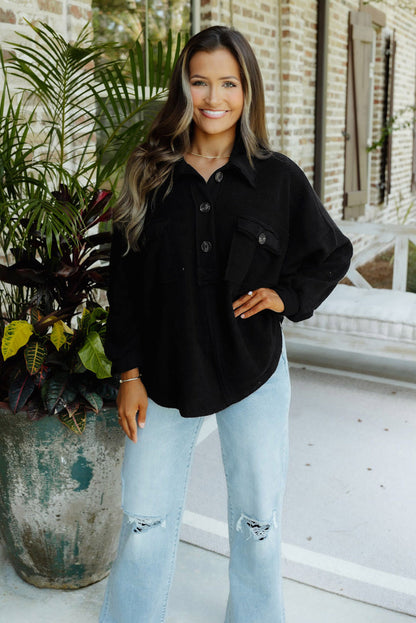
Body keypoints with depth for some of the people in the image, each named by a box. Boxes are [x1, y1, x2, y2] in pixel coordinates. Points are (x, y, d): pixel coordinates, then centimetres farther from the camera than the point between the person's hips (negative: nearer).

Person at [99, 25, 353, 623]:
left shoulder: (278, 177, -4)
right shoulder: (150, 175, -1)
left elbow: (334, 253, 10)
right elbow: (124, 280, 1)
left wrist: (286, 295, -7)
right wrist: (129, 373, -1)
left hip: (255, 376, 0)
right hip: (164, 375, 1)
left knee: (257, 522, 14)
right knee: (144, 524, 10)